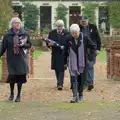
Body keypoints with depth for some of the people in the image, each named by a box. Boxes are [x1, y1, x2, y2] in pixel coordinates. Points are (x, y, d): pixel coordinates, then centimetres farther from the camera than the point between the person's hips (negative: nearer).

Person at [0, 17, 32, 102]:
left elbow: (29, 45, 8)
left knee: (20, 76, 1)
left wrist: (23, 45, -11)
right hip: (11, 59, -1)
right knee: (12, 76, -3)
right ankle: (12, 93, 20)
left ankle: (19, 95, 16)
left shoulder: (25, 34, 2)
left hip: (22, 59, 1)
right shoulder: (8, 35, -1)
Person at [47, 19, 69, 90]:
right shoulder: (52, 33, 7)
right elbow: (48, 43, 10)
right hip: (55, 54, 4)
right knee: (56, 69, 10)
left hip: (63, 54, -4)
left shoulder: (66, 33, -3)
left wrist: (64, 47, -20)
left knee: (61, 69, -7)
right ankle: (59, 82, 25)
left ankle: (60, 84, -7)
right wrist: (49, 44, -13)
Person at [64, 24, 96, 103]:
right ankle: (75, 96, -8)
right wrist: (65, 61, 9)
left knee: (82, 79, 6)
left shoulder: (85, 38, -8)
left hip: (83, 62, 0)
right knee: (74, 79, -9)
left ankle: (80, 95, 21)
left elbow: (93, 47, 1)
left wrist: (90, 58, -4)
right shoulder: (68, 39, -3)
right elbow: (65, 50, 9)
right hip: (73, 63, 0)